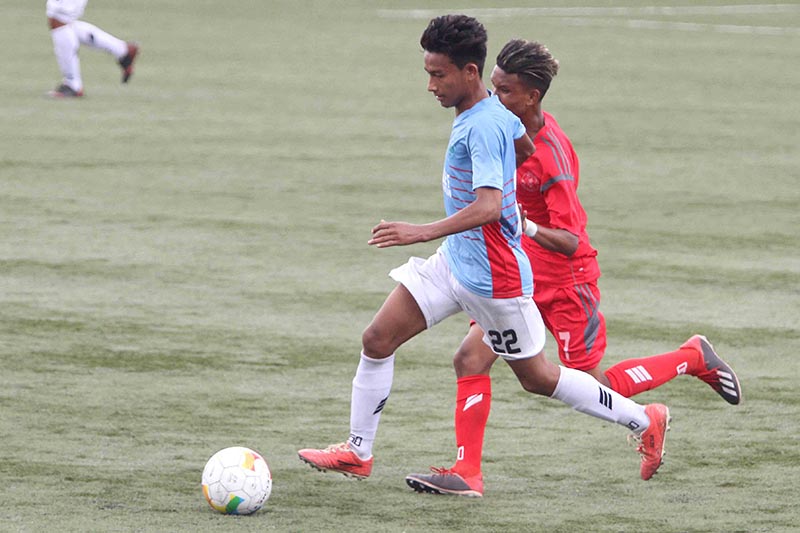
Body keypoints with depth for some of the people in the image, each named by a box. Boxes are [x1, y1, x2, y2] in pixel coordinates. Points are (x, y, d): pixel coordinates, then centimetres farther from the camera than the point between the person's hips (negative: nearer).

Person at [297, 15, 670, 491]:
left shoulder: (482, 128, -26)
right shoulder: (497, 111, 2)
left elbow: (488, 206, -36)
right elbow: (530, 150, 19)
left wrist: (423, 232, -44)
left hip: (493, 280, -9)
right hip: (455, 261, 9)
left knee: (538, 379, 7)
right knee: (378, 340, 2)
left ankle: (645, 421, 22)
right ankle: (358, 452, 12)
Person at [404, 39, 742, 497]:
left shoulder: (552, 158, -28)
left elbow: (569, 243, -29)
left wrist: (526, 227, -47)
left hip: (565, 279, -8)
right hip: (519, 272, 8)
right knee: (471, 357, -9)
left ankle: (694, 357, 23)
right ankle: (467, 473, -7)